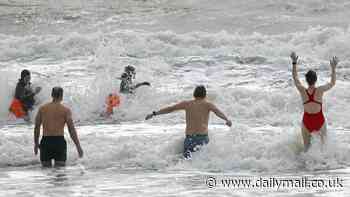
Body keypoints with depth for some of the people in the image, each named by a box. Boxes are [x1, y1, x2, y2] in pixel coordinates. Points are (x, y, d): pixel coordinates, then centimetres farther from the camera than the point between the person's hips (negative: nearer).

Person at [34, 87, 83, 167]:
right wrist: (78, 146, 1)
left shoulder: (42, 108, 8)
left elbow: (36, 127, 12)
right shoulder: (65, 110, 0)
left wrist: (36, 143, 22)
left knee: (46, 166, 10)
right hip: (59, 141, -2)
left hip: (46, 140, 2)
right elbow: (72, 130, -3)